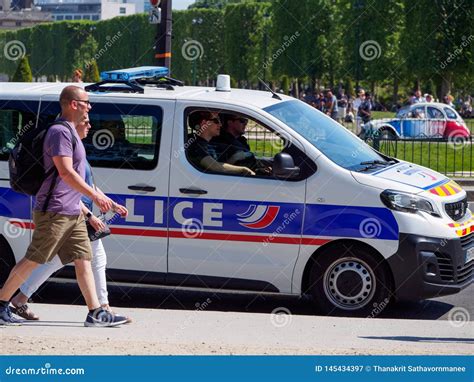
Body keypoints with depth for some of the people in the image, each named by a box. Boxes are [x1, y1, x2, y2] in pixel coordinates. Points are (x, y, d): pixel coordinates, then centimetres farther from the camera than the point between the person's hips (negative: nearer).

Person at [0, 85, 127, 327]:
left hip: (71, 213, 10)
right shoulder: (60, 132, -14)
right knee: (32, 260, -4)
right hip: (54, 212, -10)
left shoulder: (70, 132, 18)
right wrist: (94, 195, -20)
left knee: (83, 260, 4)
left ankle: (96, 312, 2)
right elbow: (66, 172, -22)